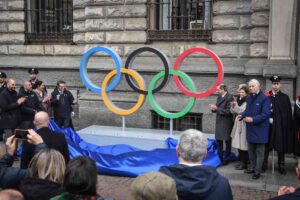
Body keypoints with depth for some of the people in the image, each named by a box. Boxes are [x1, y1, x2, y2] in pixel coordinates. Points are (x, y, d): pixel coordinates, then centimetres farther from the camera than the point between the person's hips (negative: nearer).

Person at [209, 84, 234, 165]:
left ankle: (226, 160, 17)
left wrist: (217, 108, -20)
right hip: (219, 122, 8)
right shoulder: (219, 97, 10)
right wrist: (213, 108, -5)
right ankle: (220, 158, 24)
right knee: (218, 141, 13)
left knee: (227, 141, 6)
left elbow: (228, 111, -21)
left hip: (226, 124, -8)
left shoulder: (229, 98, -16)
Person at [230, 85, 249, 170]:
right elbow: (233, 112, 13)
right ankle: (242, 161, 21)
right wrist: (232, 106, -6)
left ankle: (244, 163, 6)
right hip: (237, 124, 7)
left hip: (244, 124, -7)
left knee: (243, 144, -4)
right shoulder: (238, 100, 12)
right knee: (238, 143, 10)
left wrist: (235, 105, -19)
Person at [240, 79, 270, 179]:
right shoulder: (249, 98, 9)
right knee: (251, 150, 16)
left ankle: (257, 171, 9)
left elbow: (265, 114, -19)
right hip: (250, 128, 7)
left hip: (260, 129, -7)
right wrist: (242, 116, -6)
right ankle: (252, 167, 29)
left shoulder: (264, 98, -14)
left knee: (259, 151, 2)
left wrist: (253, 119, -27)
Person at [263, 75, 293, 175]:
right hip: (268, 126, -1)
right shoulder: (266, 97, 1)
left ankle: (281, 166, 19)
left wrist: (289, 127, -3)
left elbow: (289, 114, 2)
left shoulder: (285, 97, 4)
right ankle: (264, 164, 21)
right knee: (267, 145, 8)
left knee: (281, 145, 8)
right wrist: (269, 119, -9)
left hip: (281, 126, 1)